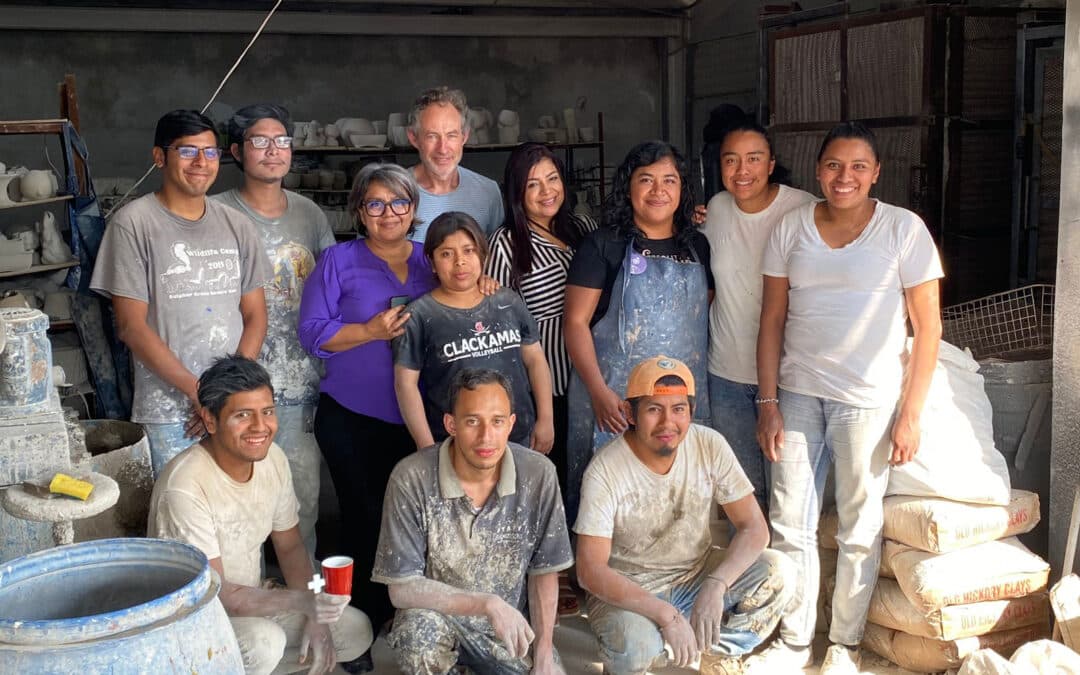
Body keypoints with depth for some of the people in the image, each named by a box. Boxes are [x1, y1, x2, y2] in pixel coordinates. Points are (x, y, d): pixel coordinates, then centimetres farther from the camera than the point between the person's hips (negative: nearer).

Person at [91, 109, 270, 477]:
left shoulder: (236, 225, 9)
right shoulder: (133, 223, -4)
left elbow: (255, 315, 9)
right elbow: (131, 326, -8)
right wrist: (198, 392, -12)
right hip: (168, 413, -4)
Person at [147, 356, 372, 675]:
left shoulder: (272, 458, -7)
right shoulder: (185, 488, -29)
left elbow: (291, 547, 5)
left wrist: (314, 617, -8)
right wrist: (301, 601, -36)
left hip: (252, 600, 8)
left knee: (356, 631, 1)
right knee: (264, 642, -34)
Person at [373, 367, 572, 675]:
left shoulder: (538, 474, -14)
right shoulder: (411, 478, -22)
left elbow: (543, 570, -1)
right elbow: (402, 589, -20)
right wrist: (488, 604, -27)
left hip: (511, 626, 4)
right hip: (438, 617, -4)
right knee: (419, 631, -35)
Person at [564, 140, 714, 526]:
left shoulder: (697, 246, 10)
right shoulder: (604, 245, -2)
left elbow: (710, 316, 16)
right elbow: (575, 322, -6)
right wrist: (598, 392, -14)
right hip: (615, 398, -4)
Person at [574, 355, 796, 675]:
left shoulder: (710, 445, -13)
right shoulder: (605, 471, -23)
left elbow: (754, 526, -11)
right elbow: (590, 570, -24)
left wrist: (715, 587, -28)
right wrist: (666, 614, -33)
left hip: (697, 573, 4)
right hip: (627, 590, -4)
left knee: (779, 573, -19)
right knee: (636, 645, -35)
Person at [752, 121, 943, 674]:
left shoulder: (903, 229, -5)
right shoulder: (792, 228, 3)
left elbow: (928, 327, -4)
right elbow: (772, 321, 6)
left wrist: (910, 414, -8)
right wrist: (768, 403, 1)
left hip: (867, 399, -3)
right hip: (797, 394, 3)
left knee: (860, 528, 7)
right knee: (789, 522, 7)